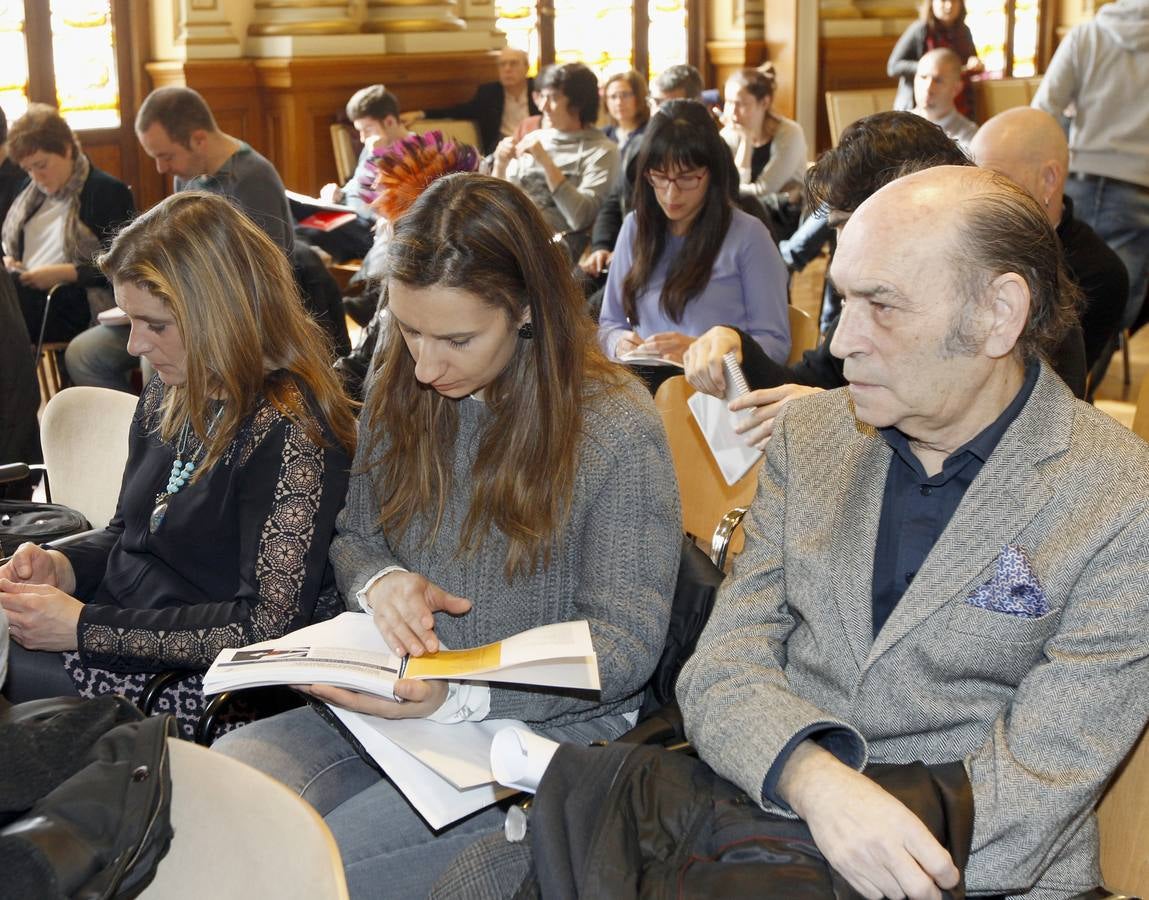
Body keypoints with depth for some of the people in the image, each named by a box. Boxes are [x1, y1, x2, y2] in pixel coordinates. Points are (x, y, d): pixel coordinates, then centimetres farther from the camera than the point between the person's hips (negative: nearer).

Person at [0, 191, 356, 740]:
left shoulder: (290, 432, -18)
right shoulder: (166, 395, 8)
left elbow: (269, 625, -21)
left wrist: (83, 627, -19)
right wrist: (61, 566, -3)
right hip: (115, 642, 8)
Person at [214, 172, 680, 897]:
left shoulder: (616, 429, -13)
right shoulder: (399, 393, 4)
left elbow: (625, 642, -13)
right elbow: (353, 537, 17)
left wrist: (459, 696, -26)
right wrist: (380, 580, -9)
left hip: (547, 727, -5)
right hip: (391, 702, 6)